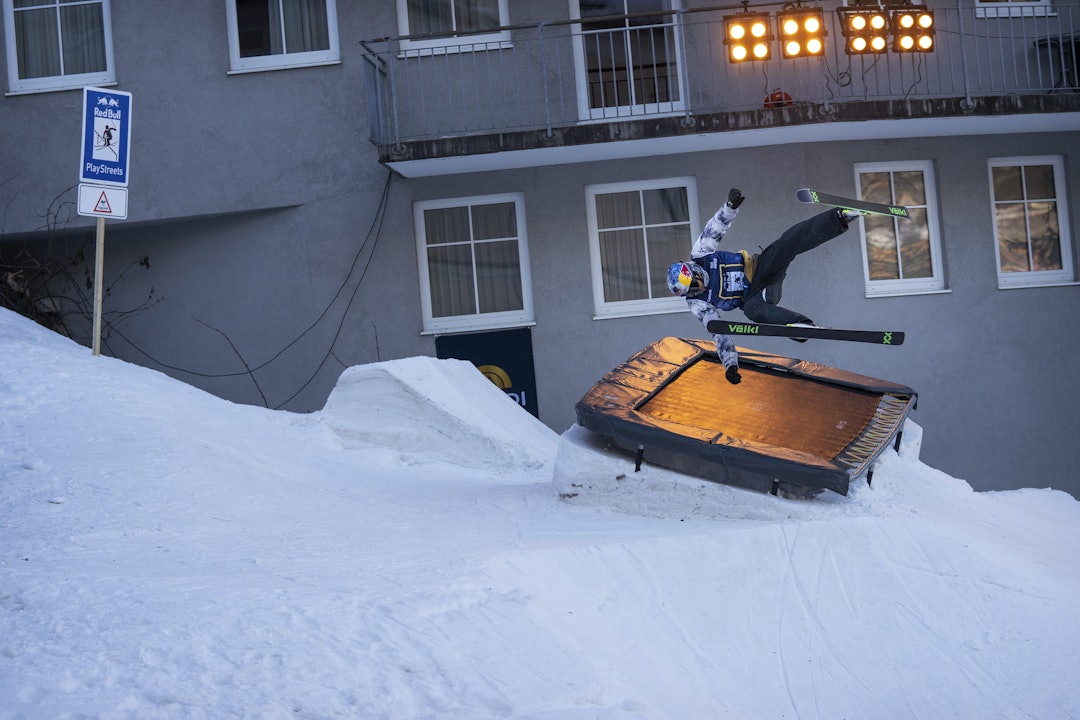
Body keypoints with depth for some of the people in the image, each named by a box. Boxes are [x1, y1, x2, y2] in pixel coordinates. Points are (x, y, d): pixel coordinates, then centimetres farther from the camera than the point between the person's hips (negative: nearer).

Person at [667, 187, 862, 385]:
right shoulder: (697, 304, -12)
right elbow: (718, 332, -12)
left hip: (758, 268, 2)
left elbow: (717, 226, -11)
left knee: (788, 243, -25)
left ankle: (840, 217, -30)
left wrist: (731, 205, -31)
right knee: (752, 310, -42)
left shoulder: (699, 255, -10)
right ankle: (802, 325, -56)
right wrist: (730, 365, -21)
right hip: (751, 297, -2)